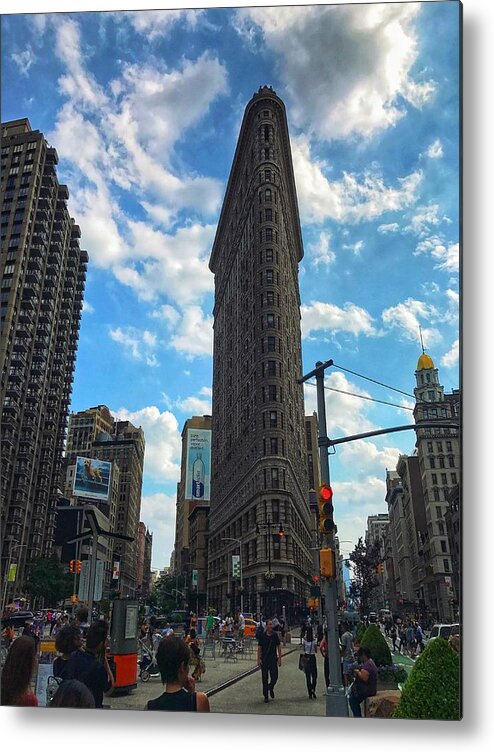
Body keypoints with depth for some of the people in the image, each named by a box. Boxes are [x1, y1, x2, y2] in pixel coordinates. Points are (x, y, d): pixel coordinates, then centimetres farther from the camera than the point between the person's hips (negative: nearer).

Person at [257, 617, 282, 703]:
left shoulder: (275, 635, -2)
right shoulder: (262, 636, -5)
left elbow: (279, 647, 4)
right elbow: (259, 648, 0)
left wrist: (279, 658, 0)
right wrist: (258, 659, -5)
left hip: (273, 659, 1)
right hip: (264, 660, -1)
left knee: (274, 677, -2)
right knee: (265, 678, 4)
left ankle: (271, 688, 29)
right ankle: (266, 696, 19)